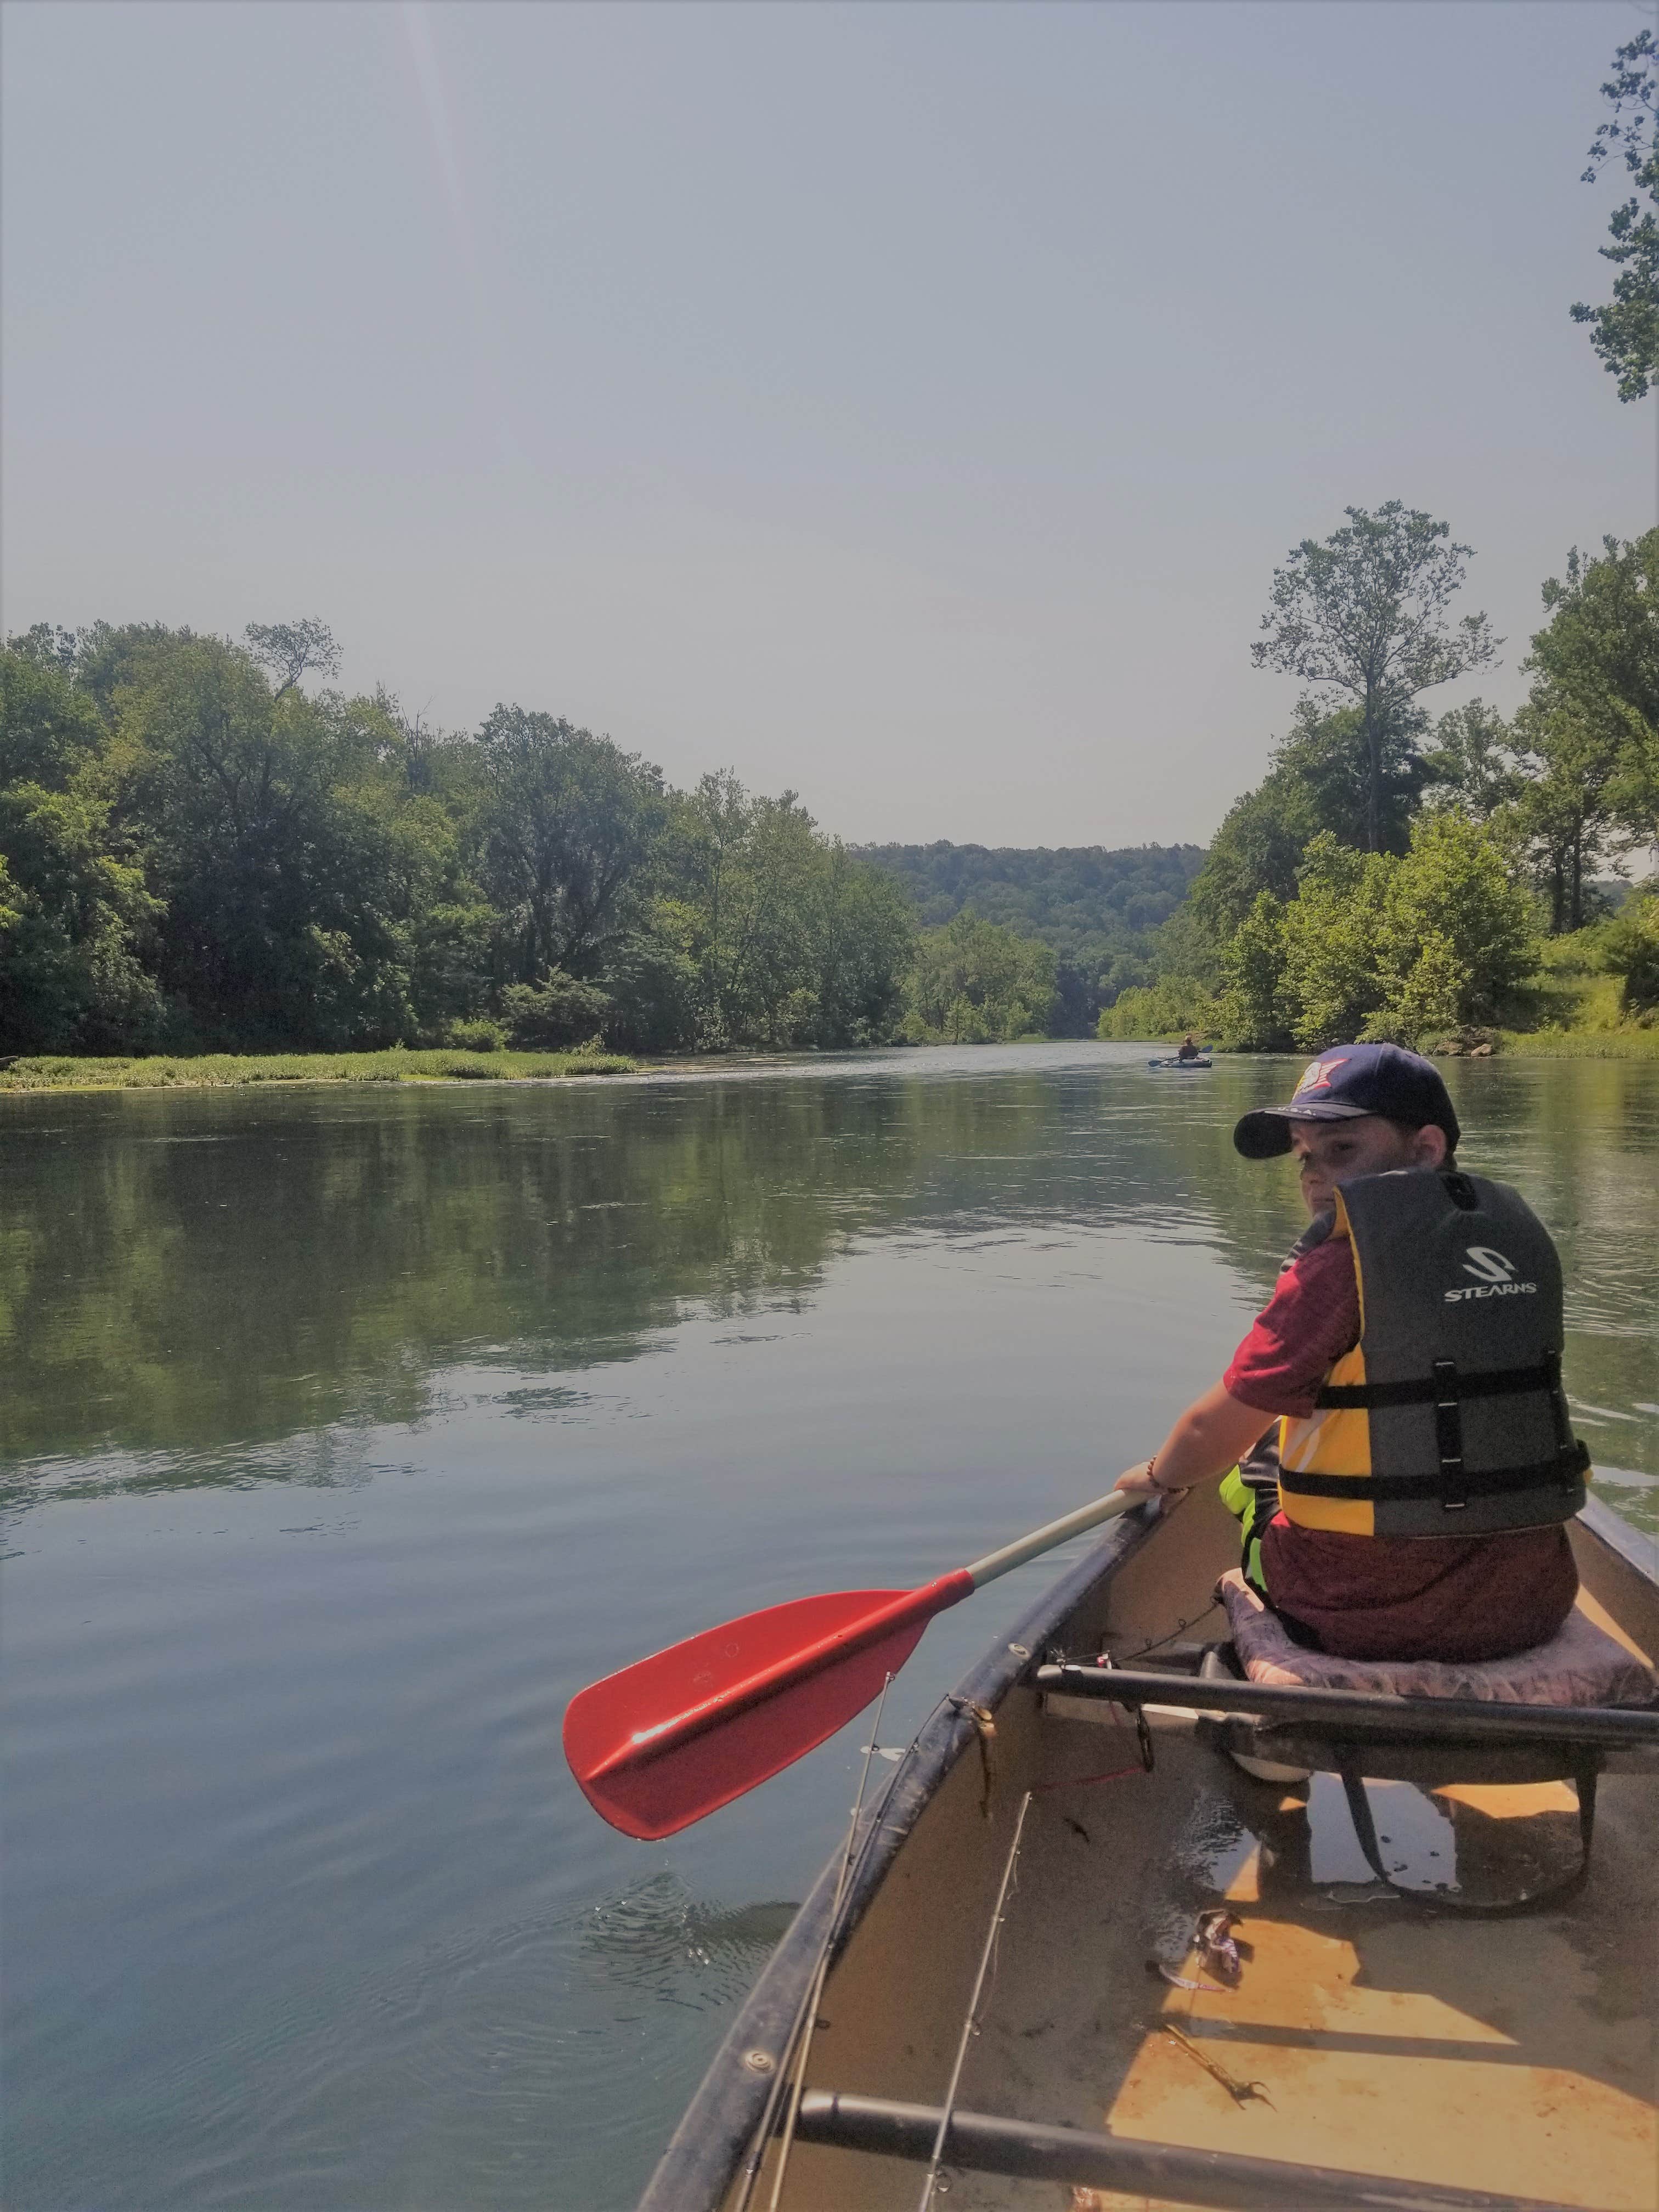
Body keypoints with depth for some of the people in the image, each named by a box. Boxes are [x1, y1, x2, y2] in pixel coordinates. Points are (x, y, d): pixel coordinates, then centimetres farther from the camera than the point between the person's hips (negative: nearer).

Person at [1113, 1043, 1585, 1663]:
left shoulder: (1339, 1261, -15)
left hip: (1373, 1619, -6)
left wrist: (1157, 1474, 14)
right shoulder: (1517, 1230, 2)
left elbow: (1211, 1437, -7)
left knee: (1251, 1468, 22)